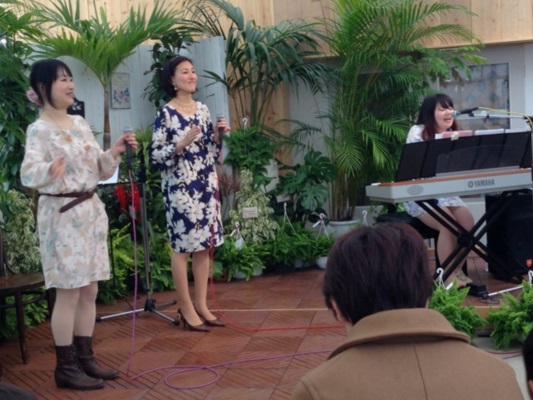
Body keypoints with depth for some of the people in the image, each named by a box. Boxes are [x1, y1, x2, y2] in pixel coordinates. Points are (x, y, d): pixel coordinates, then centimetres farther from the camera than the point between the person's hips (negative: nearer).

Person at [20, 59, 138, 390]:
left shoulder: (81, 124, 12)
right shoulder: (39, 130, -10)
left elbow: (100, 171, 16)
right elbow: (28, 174, -25)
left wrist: (115, 153, 0)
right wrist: (49, 171, -45)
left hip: (91, 211, 7)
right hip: (62, 215, -7)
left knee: (89, 291, 10)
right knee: (69, 293, -4)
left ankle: (85, 358, 21)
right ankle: (65, 367, 7)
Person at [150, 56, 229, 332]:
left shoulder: (203, 109, 11)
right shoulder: (166, 114, -7)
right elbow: (156, 155, -12)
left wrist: (217, 135, -2)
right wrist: (183, 142, -22)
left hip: (206, 187, 7)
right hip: (180, 189, -6)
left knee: (205, 246, 9)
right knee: (182, 247, -1)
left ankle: (201, 305, 18)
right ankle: (186, 310, 8)